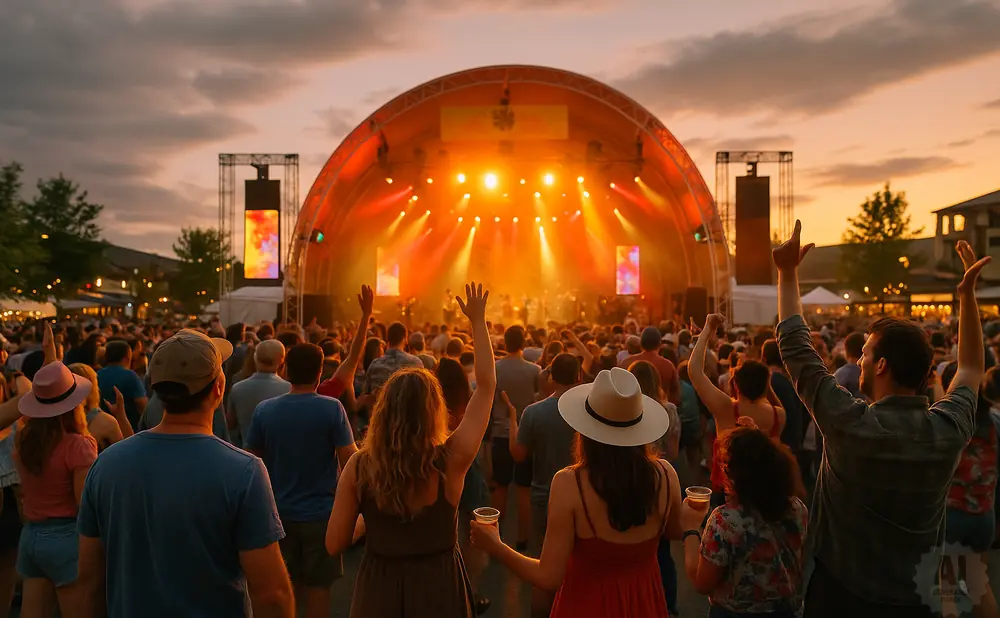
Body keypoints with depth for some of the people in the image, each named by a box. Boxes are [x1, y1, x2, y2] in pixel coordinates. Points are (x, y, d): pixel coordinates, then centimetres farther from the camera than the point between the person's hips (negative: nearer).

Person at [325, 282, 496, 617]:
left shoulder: (359, 466, -15)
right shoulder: (451, 461, -19)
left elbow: (334, 545, -8)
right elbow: (486, 385, -9)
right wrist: (478, 321, -3)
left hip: (377, 590, 2)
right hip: (439, 589, -1)